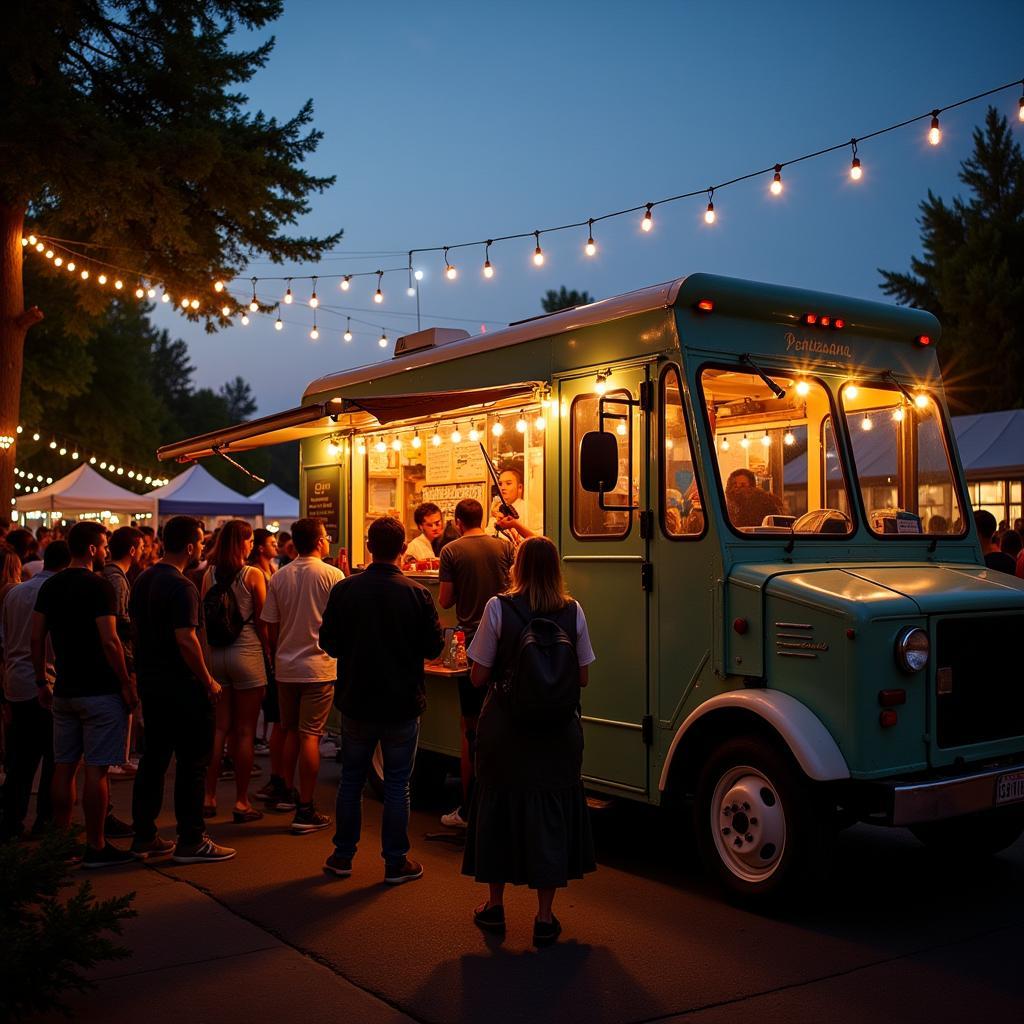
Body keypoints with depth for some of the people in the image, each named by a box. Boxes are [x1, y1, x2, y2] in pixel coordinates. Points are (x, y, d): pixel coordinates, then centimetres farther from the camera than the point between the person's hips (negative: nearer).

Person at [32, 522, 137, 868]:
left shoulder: (50, 586, 8)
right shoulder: (98, 586, -13)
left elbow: (37, 637, 10)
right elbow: (109, 641, -19)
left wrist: (42, 681, 17)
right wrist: (126, 683, -11)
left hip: (64, 691, 7)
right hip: (100, 691, -7)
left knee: (64, 767, 13)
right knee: (96, 769, -2)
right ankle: (95, 847, 4)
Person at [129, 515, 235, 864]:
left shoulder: (144, 580, 9)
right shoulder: (181, 587, -19)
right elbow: (186, 640, -25)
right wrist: (209, 681, -16)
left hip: (150, 681, 9)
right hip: (182, 686, -9)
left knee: (153, 758, 15)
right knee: (192, 762, 0)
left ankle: (144, 837, 20)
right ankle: (190, 841, 5)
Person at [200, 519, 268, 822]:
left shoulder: (210, 575, 3)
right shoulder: (253, 575, -9)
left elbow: (202, 620, 6)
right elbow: (262, 622, -8)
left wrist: (206, 657, 15)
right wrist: (268, 652, 4)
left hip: (214, 655, 5)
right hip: (246, 653, -5)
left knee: (219, 728, 13)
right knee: (245, 732, 3)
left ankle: (209, 797, 15)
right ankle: (241, 802, 8)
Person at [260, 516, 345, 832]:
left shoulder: (278, 577, 2)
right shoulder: (333, 575, -11)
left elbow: (271, 628, 7)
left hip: (286, 667, 5)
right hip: (319, 666, -4)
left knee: (291, 731, 20)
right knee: (310, 735, -1)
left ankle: (287, 792, 29)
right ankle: (305, 811, 2)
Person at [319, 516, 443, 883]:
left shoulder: (344, 590, -9)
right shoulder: (417, 594, -13)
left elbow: (329, 644, -2)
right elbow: (434, 647, -7)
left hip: (356, 701, 2)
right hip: (402, 704, -2)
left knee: (351, 779, 16)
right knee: (397, 784, 8)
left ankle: (343, 855, 23)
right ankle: (396, 861, 14)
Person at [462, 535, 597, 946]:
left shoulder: (499, 608, -10)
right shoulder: (573, 612, -4)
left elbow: (479, 677, -8)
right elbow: (582, 677, 2)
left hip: (505, 727, -1)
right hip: (559, 731, 1)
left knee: (500, 807, 14)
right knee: (551, 812, 10)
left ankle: (495, 905, 28)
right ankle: (545, 918, 15)